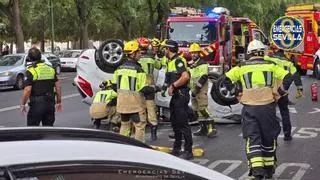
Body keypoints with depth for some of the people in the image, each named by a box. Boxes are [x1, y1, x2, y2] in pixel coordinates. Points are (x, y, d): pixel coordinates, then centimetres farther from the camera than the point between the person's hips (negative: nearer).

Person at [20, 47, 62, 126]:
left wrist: (22, 105, -5)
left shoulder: (31, 71, -10)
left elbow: (27, 90, -16)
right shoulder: (50, 69, 7)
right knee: (49, 126, 12)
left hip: (37, 104, -5)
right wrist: (58, 102, 15)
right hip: (50, 103, 5)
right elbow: (58, 86, 8)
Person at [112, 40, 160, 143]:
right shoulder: (138, 69, -16)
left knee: (124, 125, 18)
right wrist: (155, 89, -2)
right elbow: (144, 89, -18)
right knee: (140, 126, 2)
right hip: (135, 102, -7)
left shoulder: (119, 68, 5)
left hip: (122, 101, 7)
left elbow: (114, 85, 10)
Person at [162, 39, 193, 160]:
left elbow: (185, 77, -28)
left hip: (181, 96, -11)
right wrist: (167, 86, 8)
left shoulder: (178, 61, -14)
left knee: (183, 123, -8)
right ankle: (177, 149, 26)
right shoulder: (170, 62, 17)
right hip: (175, 96, 11)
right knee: (175, 123, 16)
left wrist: (173, 85, -22)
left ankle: (188, 151, -4)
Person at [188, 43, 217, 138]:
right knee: (196, 110, 9)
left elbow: (203, 77, -18)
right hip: (194, 91, 9)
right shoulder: (190, 64, 19)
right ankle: (203, 129, 16)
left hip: (201, 91, -9)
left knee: (203, 109, -16)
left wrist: (197, 89, -21)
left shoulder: (202, 64, -9)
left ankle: (212, 128, -14)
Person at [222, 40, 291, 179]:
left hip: (249, 108, -1)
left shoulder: (242, 67, 3)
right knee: (268, 138, 16)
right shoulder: (271, 66, 4)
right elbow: (287, 77, -4)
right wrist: (280, 92, 6)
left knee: (252, 139, 1)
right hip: (268, 106, 1)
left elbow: (226, 78, -2)